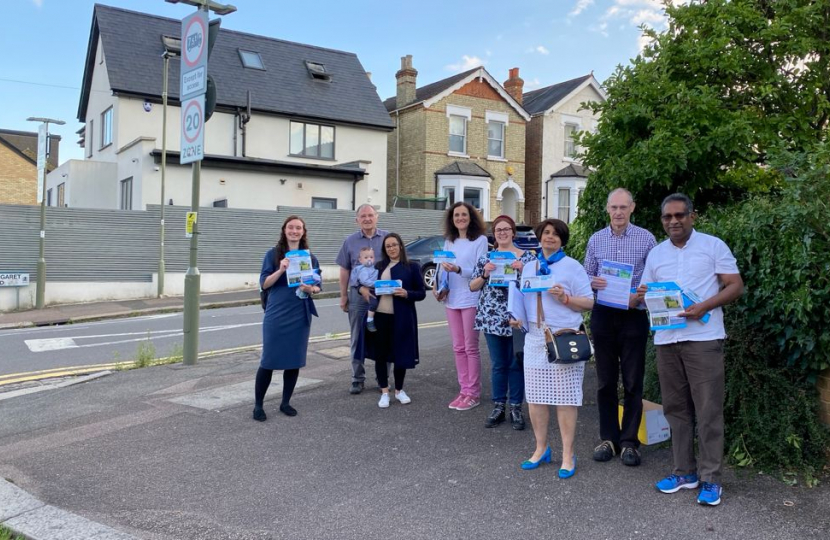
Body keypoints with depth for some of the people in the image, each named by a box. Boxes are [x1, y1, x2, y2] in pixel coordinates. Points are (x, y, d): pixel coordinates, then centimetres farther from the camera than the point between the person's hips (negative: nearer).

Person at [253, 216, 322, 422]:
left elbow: (318, 286, 11)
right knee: (269, 360, -3)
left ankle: (286, 402, 21)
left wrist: (311, 289, -12)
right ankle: (258, 405, 10)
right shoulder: (273, 254, -1)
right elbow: (264, 283, -6)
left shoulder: (310, 257, 8)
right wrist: (281, 270, -21)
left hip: (301, 315, 3)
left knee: (294, 360, 7)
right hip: (276, 315, -3)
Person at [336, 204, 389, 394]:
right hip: (358, 296, 1)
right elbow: (345, 271, 8)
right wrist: (343, 296, 4)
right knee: (357, 339, 8)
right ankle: (358, 379, 18)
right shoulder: (350, 241, 5)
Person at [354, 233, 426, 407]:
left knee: (400, 353, 6)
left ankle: (399, 390, 24)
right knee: (380, 354, 5)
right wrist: (362, 288, -5)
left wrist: (406, 294, -18)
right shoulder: (378, 266, 11)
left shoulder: (412, 267, 2)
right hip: (379, 316, 3)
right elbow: (364, 282, 18)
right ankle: (384, 392, 16)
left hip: (401, 318, -2)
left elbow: (422, 293, 0)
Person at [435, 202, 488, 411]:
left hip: (471, 300, -6)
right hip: (452, 300, 6)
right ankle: (464, 390, 18)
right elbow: (443, 268, 13)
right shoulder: (448, 242, 11)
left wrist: (458, 269, -27)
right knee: (458, 348, 10)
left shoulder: (480, 240, -6)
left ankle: (473, 393, 8)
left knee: (471, 348, -1)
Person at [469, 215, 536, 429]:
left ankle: (516, 408, 17)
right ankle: (498, 407, 19)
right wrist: (485, 274, -10)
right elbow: (472, 286, 8)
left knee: (516, 363, 6)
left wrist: (523, 270, -15)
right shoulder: (486, 258, 7)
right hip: (492, 318, 2)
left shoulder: (528, 256, 2)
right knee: (498, 364, 9)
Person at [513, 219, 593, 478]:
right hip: (535, 338, 5)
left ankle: (568, 456, 9)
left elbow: (589, 302, -2)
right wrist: (517, 316, 5)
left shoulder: (572, 267, 0)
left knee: (565, 399, -1)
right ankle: (541, 449, 23)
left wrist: (564, 298, -17)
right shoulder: (529, 267, 15)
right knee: (534, 397, 7)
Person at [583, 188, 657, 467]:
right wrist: (593, 282, -11)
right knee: (605, 381, 9)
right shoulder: (596, 240, 6)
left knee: (633, 382, 3)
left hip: (633, 315, -2)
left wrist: (640, 296, -19)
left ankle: (629, 441, 15)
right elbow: (587, 276, 11)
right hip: (603, 315, 3)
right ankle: (608, 438, 20)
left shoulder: (646, 238, -2)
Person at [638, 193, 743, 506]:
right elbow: (647, 295, 17)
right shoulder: (655, 254, 13)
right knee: (675, 408, 9)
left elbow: (736, 286, -3)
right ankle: (684, 471, 20)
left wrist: (705, 306, -18)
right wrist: (643, 297, -7)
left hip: (703, 338, -4)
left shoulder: (713, 246, 0)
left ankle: (711, 478, 7)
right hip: (666, 340, 5)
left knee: (708, 410, -2)